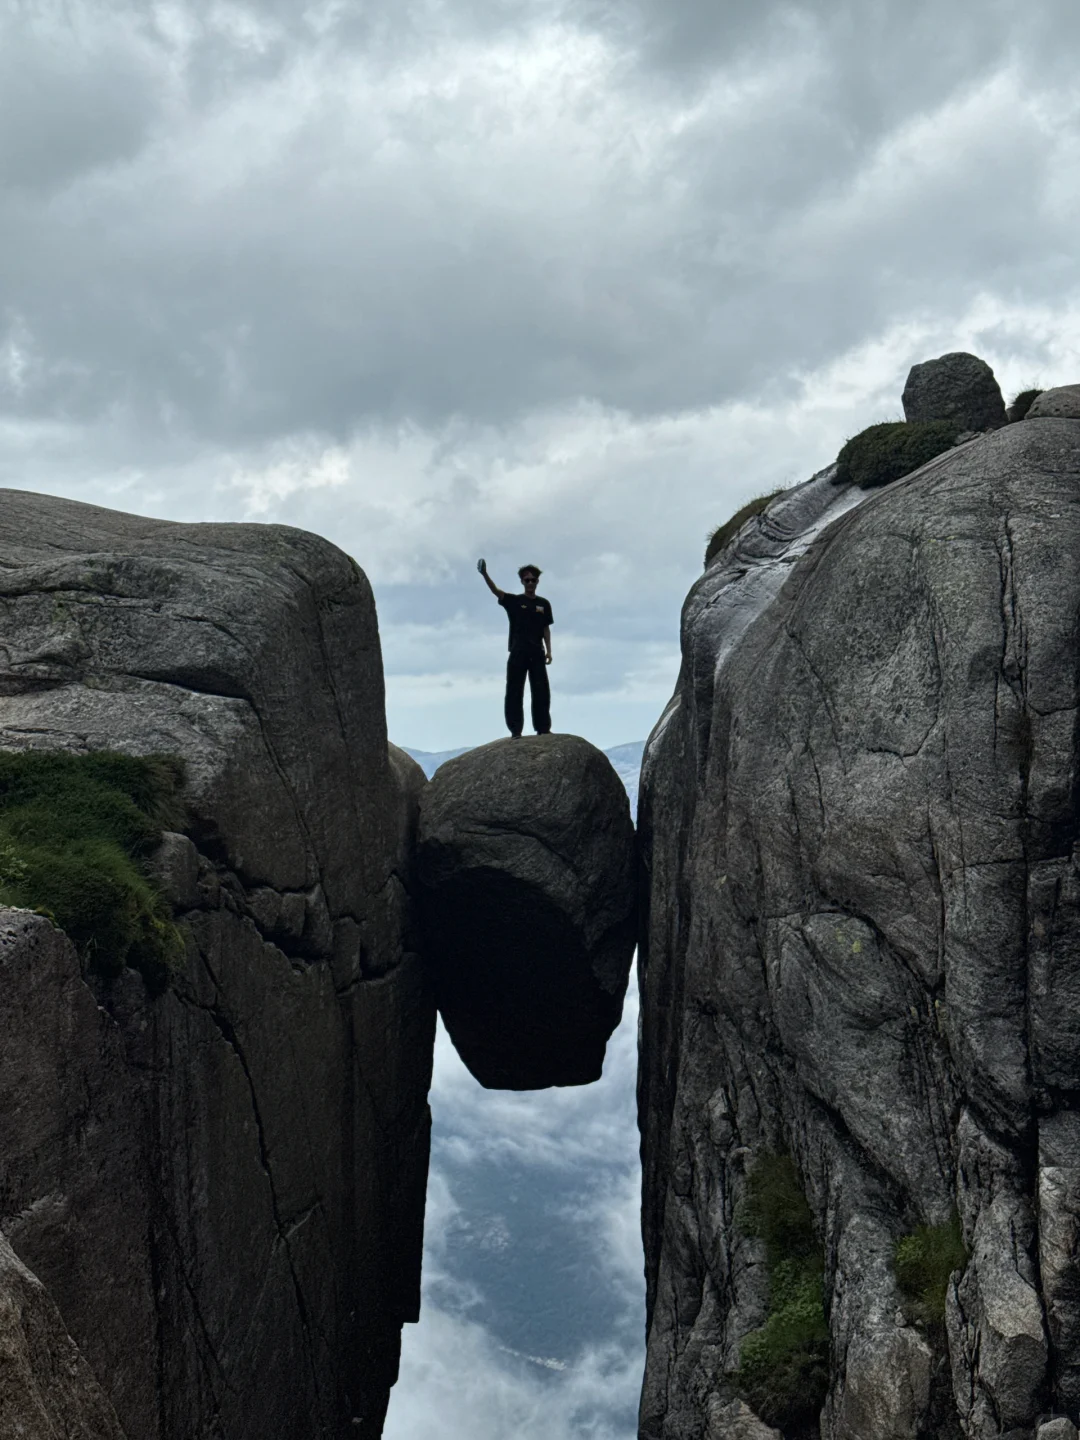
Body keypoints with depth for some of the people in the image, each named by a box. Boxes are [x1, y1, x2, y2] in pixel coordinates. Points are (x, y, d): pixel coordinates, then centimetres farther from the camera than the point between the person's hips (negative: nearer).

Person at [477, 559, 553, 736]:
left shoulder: (543, 604, 11)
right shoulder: (514, 601, 4)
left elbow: (546, 629, 12)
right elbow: (496, 591, -13)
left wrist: (548, 650, 1)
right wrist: (485, 574, -30)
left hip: (537, 653, 2)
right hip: (518, 652, -2)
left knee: (541, 691, 0)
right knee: (514, 691, -2)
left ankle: (543, 727, 4)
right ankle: (515, 729, 0)